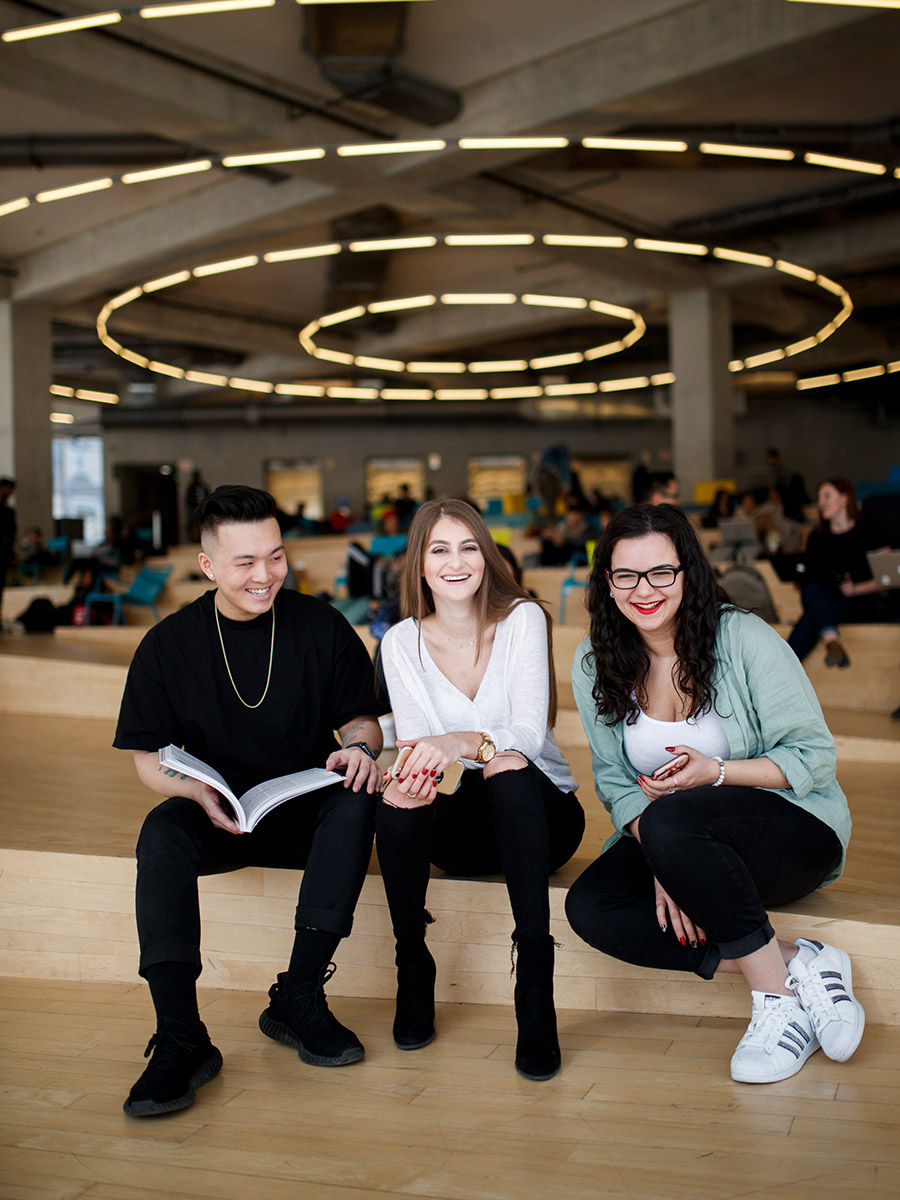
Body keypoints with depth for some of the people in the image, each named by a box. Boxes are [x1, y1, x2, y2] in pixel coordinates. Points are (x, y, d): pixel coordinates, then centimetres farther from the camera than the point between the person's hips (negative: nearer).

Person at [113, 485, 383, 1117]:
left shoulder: (321, 627, 0)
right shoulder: (169, 644, 0)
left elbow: (360, 718, 7)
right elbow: (149, 757, 1)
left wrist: (359, 745, -19)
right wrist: (198, 792, -21)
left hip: (308, 814, 0)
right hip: (216, 817, 0)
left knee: (359, 797, -31)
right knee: (162, 833, -31)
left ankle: (298, 997, -27)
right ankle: (181, 1038, -33)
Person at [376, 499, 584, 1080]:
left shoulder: (523, 619, -8)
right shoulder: (402, 643, -1)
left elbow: (529, 731, -20)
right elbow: (415, 744, -10)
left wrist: (462, 742, -41)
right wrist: (415, 775, -35)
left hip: (541, 809, -1)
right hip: (461, 827, 2)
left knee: (506, 768, -35)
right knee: (399, 798, -31)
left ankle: (536, 989, -35)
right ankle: (413, 970, -12)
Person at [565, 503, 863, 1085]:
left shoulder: (744, 638, -12)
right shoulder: (596, 666, 1)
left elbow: (815, 757, -10)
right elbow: (616, 781, 1)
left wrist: (716, 772, -25)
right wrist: (663, 865, -17)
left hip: (797, 828, -5)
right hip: (686, 851, 5)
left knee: (672, 820, -36)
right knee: (591, 907, -23)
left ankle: (777, 998, -22)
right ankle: (799, 966, -20)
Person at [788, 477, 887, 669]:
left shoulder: (867, 532, 5)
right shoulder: (816, 538, 19)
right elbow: (809, 577, 16)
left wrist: (856, 589, -12)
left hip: (861, 605, -3)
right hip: (820, 602, 3)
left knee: (811, 617, -34)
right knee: (812, 590, -34)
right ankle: (832, 640, -58)